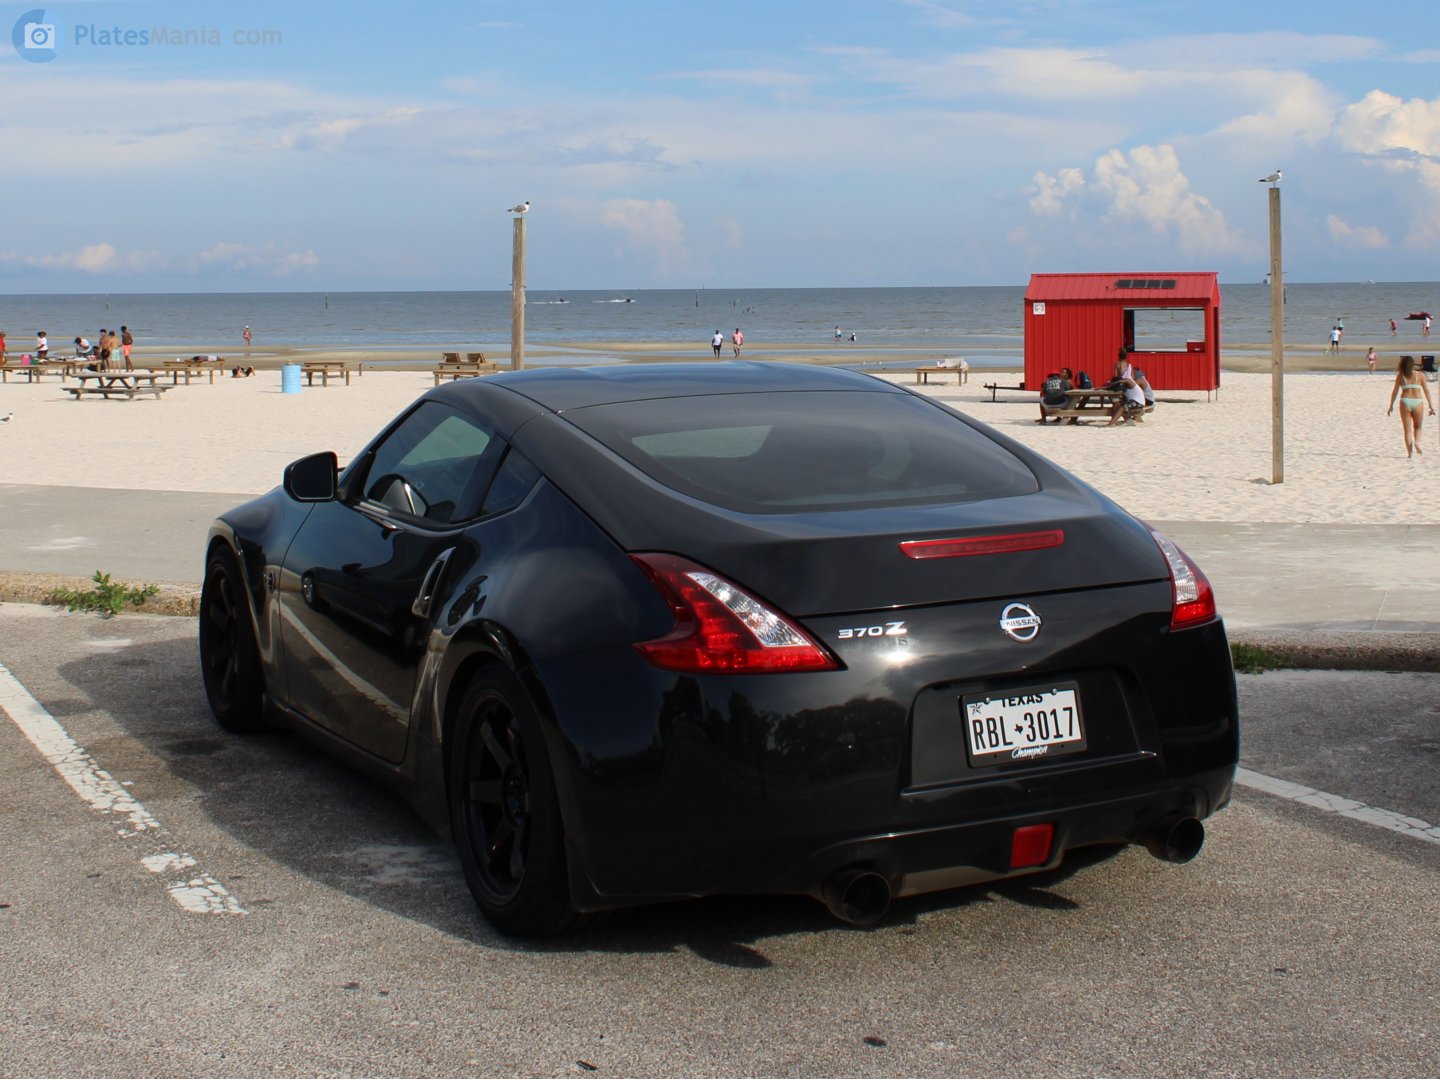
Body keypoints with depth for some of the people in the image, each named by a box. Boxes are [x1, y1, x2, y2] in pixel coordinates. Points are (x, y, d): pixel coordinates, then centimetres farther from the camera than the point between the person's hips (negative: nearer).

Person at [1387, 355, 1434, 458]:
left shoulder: (1400, 376, 4)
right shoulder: (1420, 375, 5)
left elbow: (1395, 392, 4)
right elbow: (1427, 391, 3)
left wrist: (1391, 406, 12)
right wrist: (1430, 406, 6)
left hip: (1405, 402, 0)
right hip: (1417, 403, 1)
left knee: (1407, 429, 7)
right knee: (1417, 427, 20)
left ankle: (1410, 453, -2)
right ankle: (1417, 442, -9)